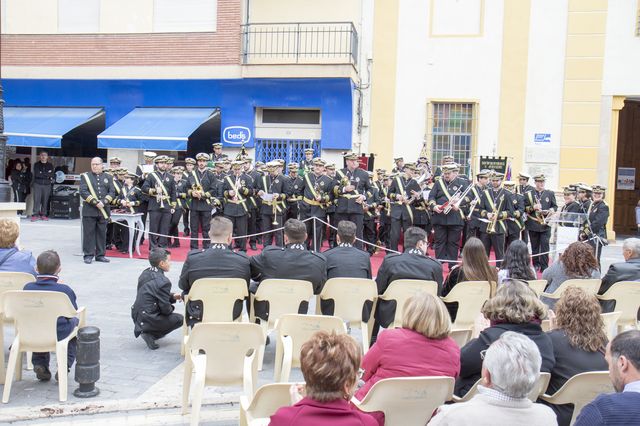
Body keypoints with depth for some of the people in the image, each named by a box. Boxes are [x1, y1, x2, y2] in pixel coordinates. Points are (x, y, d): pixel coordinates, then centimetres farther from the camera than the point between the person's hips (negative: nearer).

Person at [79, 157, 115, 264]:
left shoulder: (108, 177, 13)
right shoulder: (85, 176, 5)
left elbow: (112, 193, 5)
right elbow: (83, 192, -7)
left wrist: (104, 202, -12)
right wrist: (95, 202, -16)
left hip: (104, 210, 3)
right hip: (89, 210, -2)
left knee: (102, 233, 7)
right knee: (89, 233, 0)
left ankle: (100, 255, 14)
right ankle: (88, 255, 7)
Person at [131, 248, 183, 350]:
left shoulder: (145, 273, 5)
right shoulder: (163, 281, -21)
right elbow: (165, 309, -16)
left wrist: (172, 296, 9)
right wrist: (172, 307, 6)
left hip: (136, 316, 9)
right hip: (147, 320, -9)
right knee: (180, 319, 6)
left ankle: (146, 330, 16)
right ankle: (151, 334, -3)